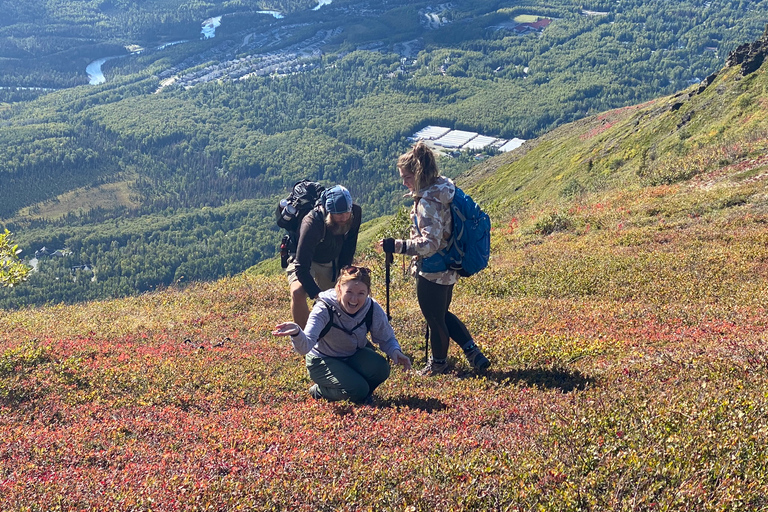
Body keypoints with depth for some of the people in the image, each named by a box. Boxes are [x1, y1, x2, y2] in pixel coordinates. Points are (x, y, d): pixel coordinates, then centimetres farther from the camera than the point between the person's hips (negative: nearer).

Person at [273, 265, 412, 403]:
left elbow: (387, 339, -4)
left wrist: (395, 351, -28)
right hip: (323, 360, -4)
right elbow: (305, 347, -42)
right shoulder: (325, 309, -30)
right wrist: (297, 333, -66)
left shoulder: (373, 309, -20)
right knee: (357, 391, -25)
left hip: (354, 355, 4)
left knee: (381, 369, -25)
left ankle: (361, 393, 7)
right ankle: (319, 390, 5)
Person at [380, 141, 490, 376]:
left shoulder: (428, 202, -26)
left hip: (432, 271, -10)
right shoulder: (444, 187, 2)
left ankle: (438, 363, 34)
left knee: (435, 320, 13)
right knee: (442, 314, 25)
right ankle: (474, 353, 25)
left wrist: (397, 246, -34)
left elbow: (430, 243, -30)